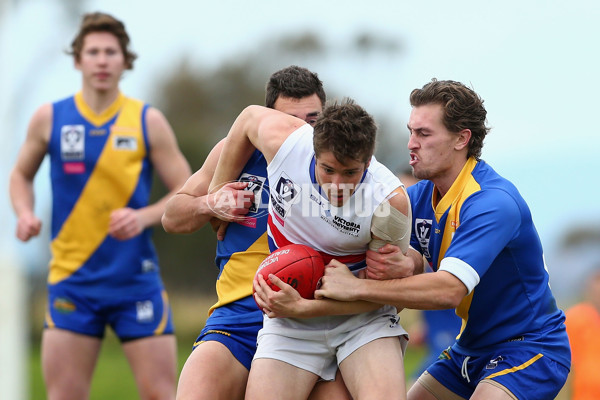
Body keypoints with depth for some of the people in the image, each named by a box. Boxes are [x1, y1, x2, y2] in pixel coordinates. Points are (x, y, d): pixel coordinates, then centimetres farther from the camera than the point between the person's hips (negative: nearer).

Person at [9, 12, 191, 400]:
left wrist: (144, 217, -15)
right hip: (72, 279, 1)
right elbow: (21, 175, 19)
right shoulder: (50, 118, 3)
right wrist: (25, 214, -1)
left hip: (137, 280, -1)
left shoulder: (148, 121, 1)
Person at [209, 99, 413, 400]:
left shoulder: (390, 199, -24)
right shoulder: (283, 140, -19)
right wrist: (219, 189, 14)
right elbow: (249, 117, 7)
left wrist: (302, 308, -24)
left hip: (363, 317, -3)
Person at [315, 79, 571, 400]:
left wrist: (357, 288, -31)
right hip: (471, 349, 9)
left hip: (528, 350, -9)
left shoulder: (492, 202, -26)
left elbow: (448, 289, -35)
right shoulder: (418, 196, 2)